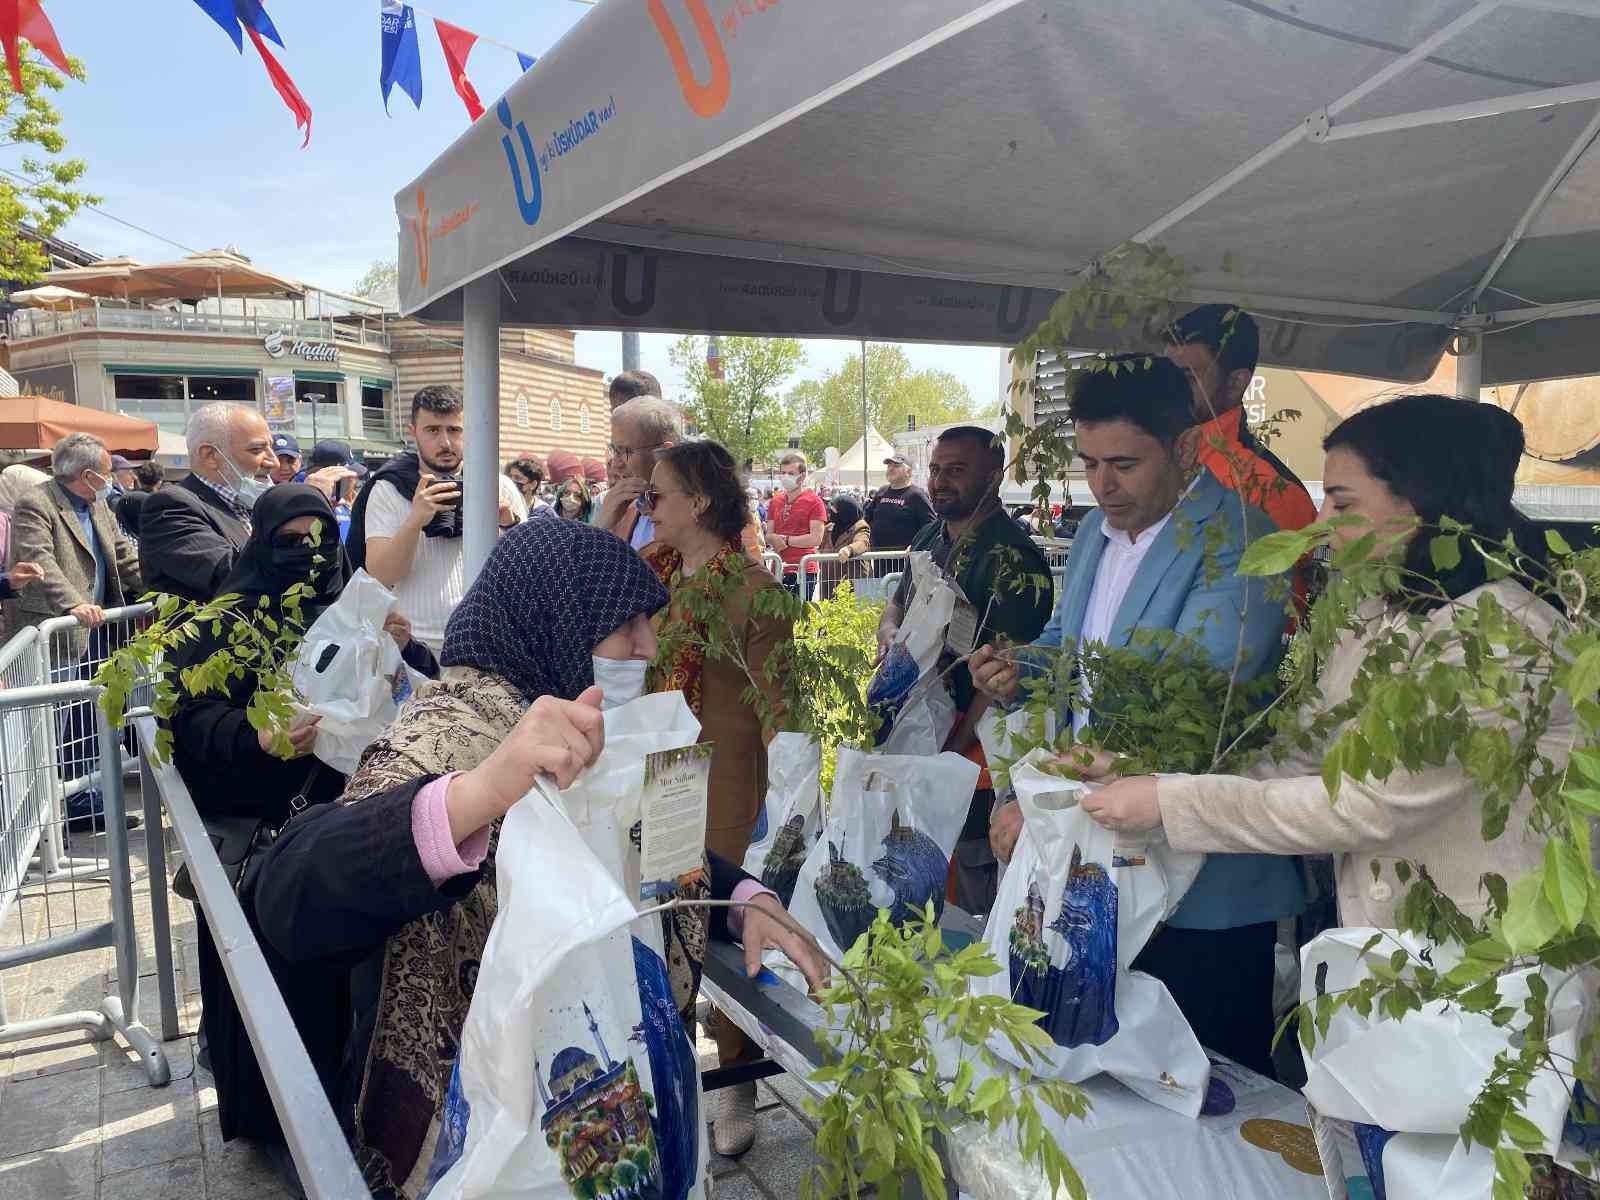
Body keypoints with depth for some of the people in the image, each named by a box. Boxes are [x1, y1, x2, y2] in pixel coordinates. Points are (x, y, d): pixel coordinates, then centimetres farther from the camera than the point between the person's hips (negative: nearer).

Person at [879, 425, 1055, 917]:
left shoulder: (1013, 559, -17)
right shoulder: (929, 538, 9)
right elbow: (895, 607, 20)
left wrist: (956, 747, -22)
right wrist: (890, 634, -4)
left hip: (970, 750, -8)